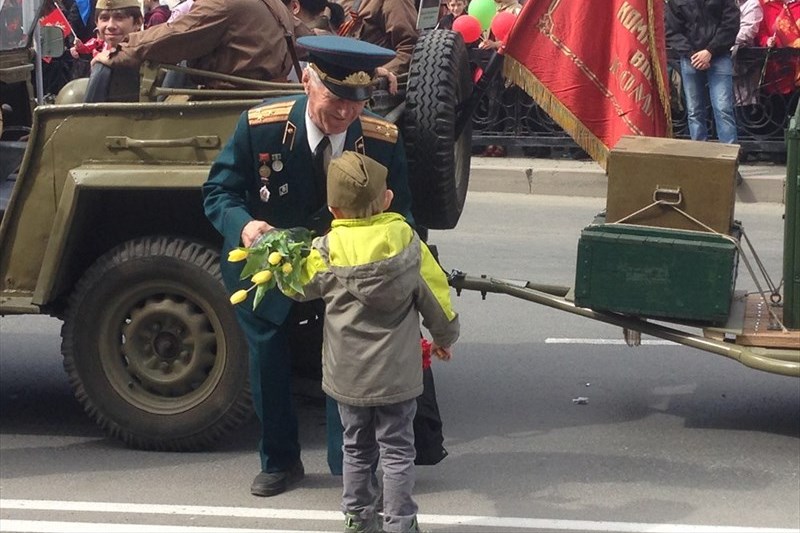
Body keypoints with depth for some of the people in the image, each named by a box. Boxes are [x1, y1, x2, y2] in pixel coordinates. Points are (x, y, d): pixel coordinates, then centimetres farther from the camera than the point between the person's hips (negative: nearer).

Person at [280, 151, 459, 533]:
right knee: (397, 449, 8)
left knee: (357, 448, 16)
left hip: (348, 375, 1)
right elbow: (435, 294, 0)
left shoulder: (328, 250, -13)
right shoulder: (405, 239, -9)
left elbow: (298, 285, 3)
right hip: (397, 373, -1)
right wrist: (445, 336, 16)